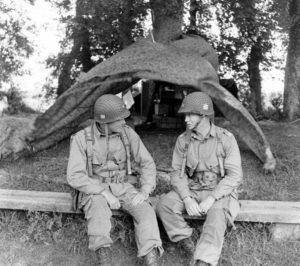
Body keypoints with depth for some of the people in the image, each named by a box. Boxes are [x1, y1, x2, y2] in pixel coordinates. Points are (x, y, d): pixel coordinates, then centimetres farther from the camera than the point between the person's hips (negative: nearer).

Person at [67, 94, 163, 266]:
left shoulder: (127, 133, -5)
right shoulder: (82, 138, -13)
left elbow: (147, 163, -1)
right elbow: (75, 176, -16)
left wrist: (144, 192, -17)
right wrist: (104, 193, -25)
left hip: (123, 187, 2)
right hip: (95, 191, -2)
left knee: (145, 211, -27)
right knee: (99, 210, -38)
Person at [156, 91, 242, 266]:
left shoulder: (226, 139, -13)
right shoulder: (183, 140, -3)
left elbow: (235, 176, -14)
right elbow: (178, 173, -1)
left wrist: (211, 198, -24)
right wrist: (187, 199, -18)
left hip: (219, 192, -3)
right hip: (192, 190, 4)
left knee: (217, 215, -36)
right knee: (165, 204, -22)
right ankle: (187, 243, -6)